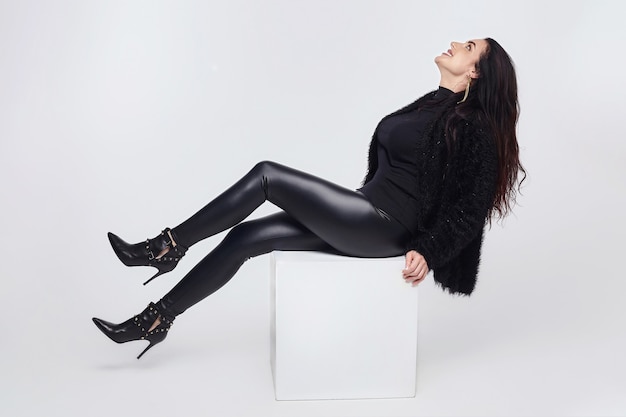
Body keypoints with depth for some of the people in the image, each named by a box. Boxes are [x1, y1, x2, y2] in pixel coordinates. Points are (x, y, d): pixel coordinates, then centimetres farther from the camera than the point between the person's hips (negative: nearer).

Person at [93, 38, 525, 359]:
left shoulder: (473, 126, -8)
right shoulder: (431, 105, 17)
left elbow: (469, 205, -10)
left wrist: (428, 253, -15)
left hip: (385, 229, -8)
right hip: (367, 220, 8)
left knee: (267, 175, -15)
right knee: (244, 238, -1)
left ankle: (169, 247, -2)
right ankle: (157, 319, 7)